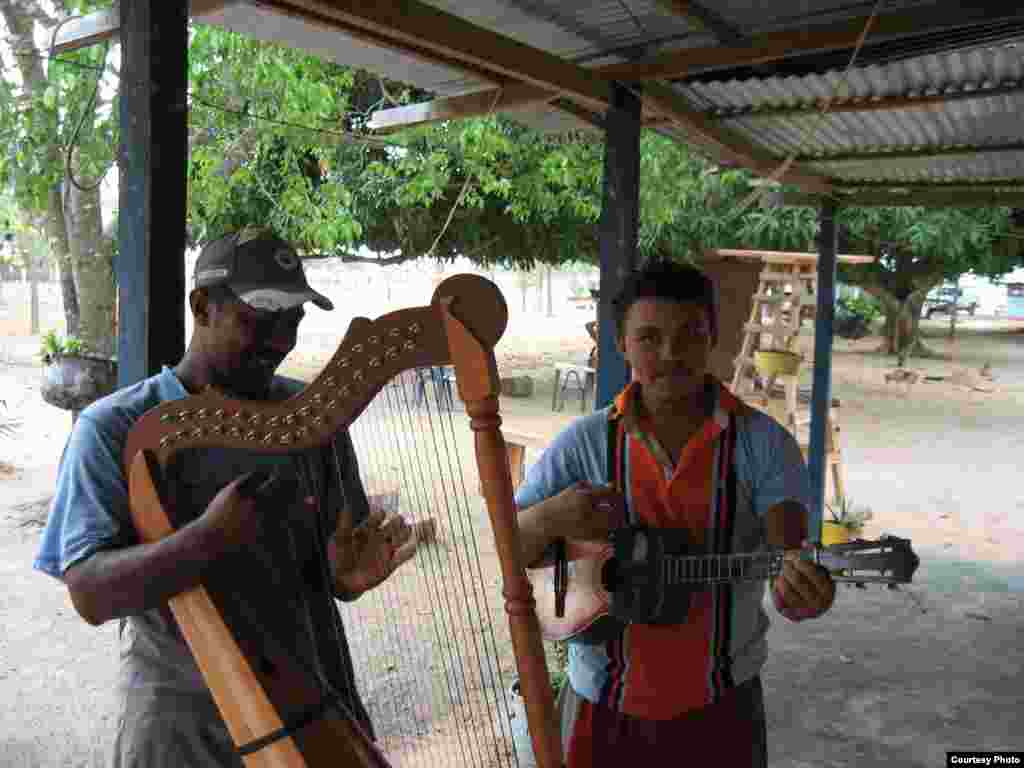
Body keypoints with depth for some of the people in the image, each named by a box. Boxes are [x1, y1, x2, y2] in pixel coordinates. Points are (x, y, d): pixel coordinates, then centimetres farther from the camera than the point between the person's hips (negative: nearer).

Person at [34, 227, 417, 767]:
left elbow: (334, 563, 4)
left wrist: (349, 574, -20)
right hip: (182, 723, -3)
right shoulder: (113, 429, -9)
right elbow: (91, 595, -17)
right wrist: (211, 535, -32)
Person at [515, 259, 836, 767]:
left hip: (719, 704, 0)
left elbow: (788, 558, -19)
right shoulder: (584, 444, -7)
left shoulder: (764, 444, -10)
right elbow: (504, 548, -5)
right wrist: (550, 518, -26)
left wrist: (801, 589, -42)